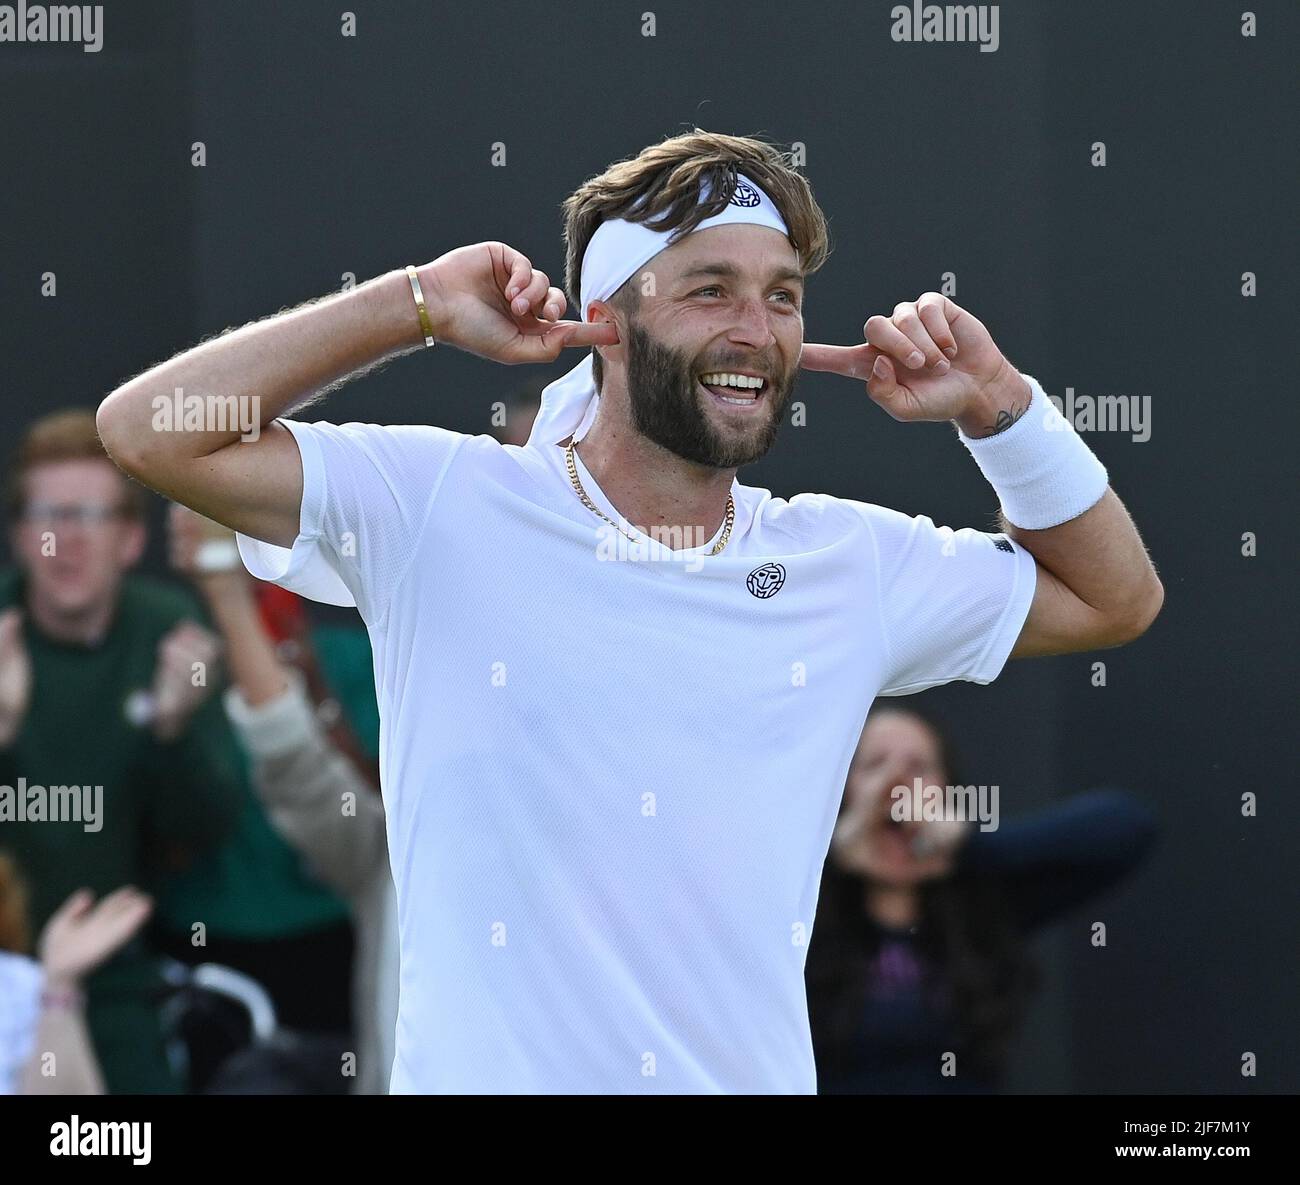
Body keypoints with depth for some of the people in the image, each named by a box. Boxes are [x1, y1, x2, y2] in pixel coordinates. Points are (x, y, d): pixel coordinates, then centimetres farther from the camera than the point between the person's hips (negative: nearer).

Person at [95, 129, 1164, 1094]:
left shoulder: (853, 564, 7)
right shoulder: (444, 511, -4)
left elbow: (1115, 598, 19)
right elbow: (150, 431, -10)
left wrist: (996, 405, 4)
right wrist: (418, 305, -11)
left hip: (758, 1077, 4)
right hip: (480, 1078, -4)